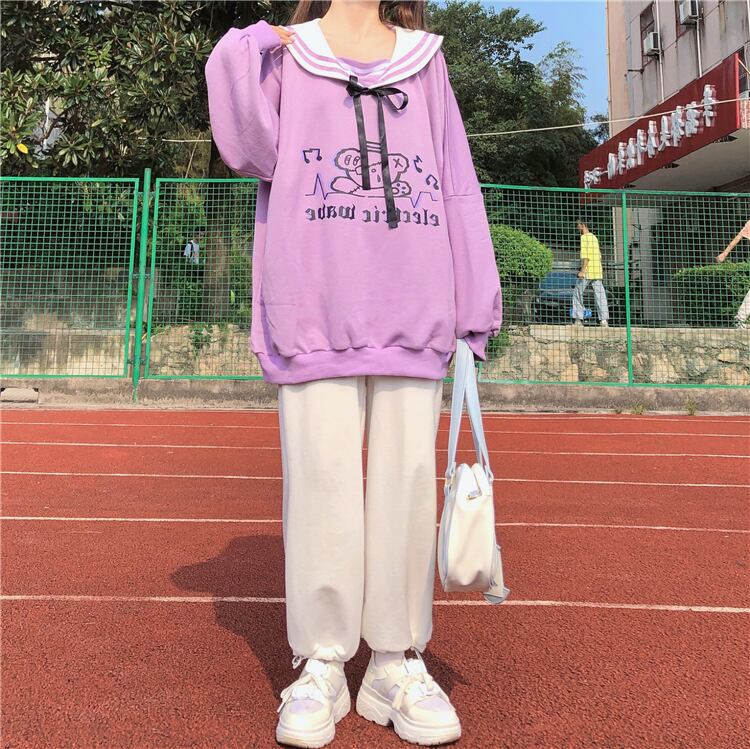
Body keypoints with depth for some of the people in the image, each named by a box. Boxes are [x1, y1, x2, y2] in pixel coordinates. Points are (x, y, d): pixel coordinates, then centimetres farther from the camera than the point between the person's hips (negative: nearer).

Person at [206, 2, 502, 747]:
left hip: (412, 313, 2)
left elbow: (455, 185, 13)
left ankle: (399, 665, 13)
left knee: (407, 478, 0)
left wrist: (474, 306, 5)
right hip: (315, 307, -1)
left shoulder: (425, 60, 21)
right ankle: (320, 667, 11)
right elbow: (251, 149, 2)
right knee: (322, 477, -2)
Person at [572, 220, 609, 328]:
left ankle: (578, 319, -1)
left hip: (587, 271, -8)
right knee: (600, 295, 2)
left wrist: (582, 270, -21)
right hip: (597, 271, 8)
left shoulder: (584, 237, -6)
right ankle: (604, 320, -3)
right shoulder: (594, 237, 20)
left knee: (577, 293, 1)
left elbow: (586, 255, -16)